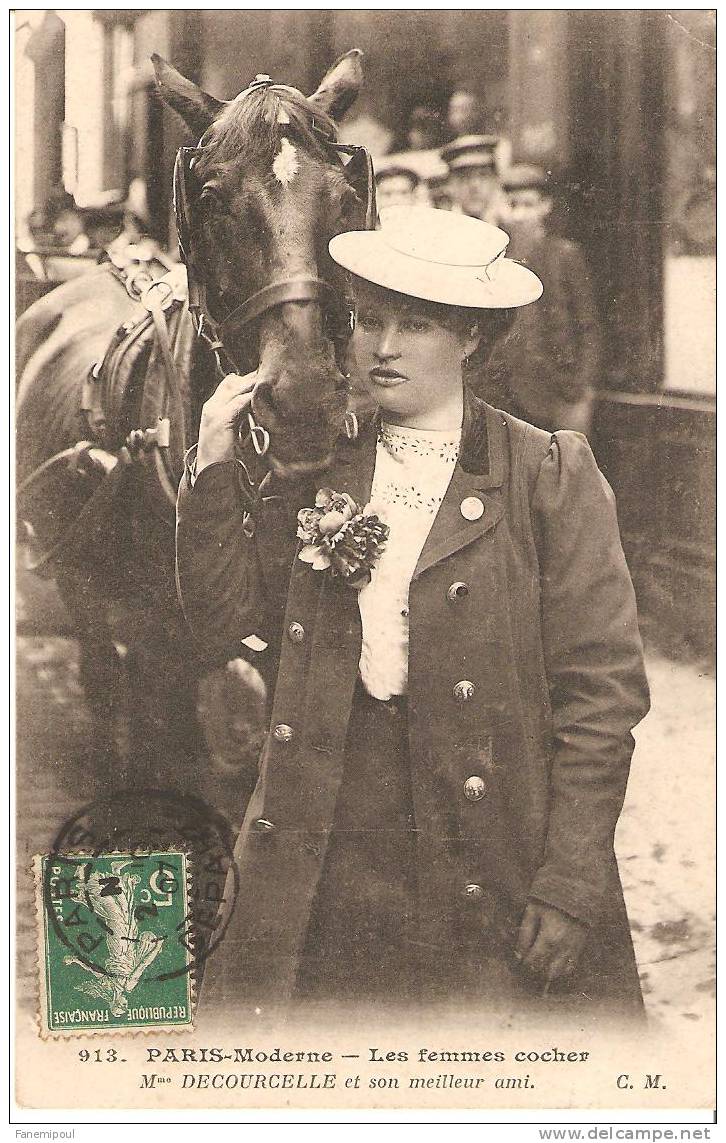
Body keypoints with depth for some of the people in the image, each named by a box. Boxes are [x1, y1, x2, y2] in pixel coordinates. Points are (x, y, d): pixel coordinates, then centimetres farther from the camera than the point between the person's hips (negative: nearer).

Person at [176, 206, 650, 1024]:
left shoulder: (550, 477, -3)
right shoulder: (316, 474, 9)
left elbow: (603, 686, -5)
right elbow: (224, 624, 2)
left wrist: (569, 884, -9)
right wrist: (212, 467, -6)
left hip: (489, 872, -2)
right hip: (322, 865, 3)